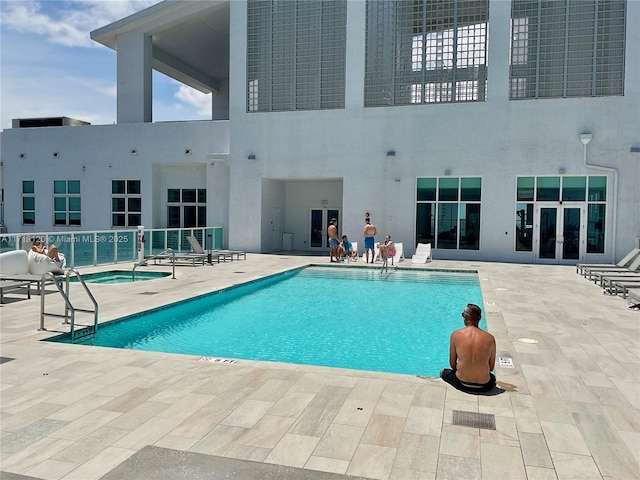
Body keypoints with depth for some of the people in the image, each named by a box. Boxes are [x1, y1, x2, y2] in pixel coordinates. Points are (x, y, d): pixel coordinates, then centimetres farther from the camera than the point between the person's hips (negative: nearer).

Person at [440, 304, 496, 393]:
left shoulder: (455, 335, -6)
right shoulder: (490, 338, -4)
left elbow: (452, 364, 2)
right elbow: (491, 367, 6)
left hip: (462, 385, -1)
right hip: (484, 387, 1)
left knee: (443, 373, 31)